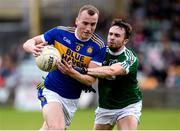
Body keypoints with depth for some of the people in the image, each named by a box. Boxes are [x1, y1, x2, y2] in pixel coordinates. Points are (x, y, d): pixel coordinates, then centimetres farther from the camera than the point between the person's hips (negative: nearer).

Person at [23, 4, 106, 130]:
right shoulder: (60, 32, -12)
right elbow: (28, 43, -5)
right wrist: (34, 48, -30)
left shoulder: (99, 46, -13)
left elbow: (91, 80, -16)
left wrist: (71, 72, -36)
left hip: (72, 99, 2)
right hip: (51, 91, -2)